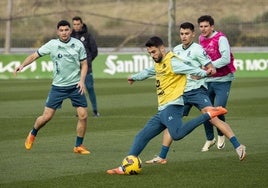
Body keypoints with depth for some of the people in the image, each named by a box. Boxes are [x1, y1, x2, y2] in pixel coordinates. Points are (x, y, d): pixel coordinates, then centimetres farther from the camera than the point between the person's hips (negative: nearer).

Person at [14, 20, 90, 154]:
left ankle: (78, 146, 10)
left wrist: (82, 80, -9)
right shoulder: (52, 45, -5)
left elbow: (84, 64, 5)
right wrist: (22, 65, -14)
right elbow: (35, 55, 1)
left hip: (76, 86, 1)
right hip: (58, 86, -1)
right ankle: (32, 134, 27)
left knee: (83, 115, -7)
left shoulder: (78, 45, -3)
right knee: (47, 116, -3)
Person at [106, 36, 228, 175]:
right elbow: (147, 72, 44)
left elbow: (189, 70, -19)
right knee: (141, 136, 9)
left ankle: (209, 115, -25)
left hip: (171, 107, -10)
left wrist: (204, 73, -33)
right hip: (162, 111, 10)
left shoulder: (172, 62, -6)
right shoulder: (159, 64, 23)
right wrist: (134, 77, 61)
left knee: (177, 134, -34)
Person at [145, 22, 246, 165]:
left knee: (214, 119, -20)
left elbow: (211, 69, -10)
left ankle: (238, 146, -20)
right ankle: (162, 157, 12)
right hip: (181, 93, 7)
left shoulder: (197, 50, -8)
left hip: (197, 90, -7)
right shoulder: (176, 50, 13)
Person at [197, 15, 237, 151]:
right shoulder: (201, 39, 8)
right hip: (208, 80, 6)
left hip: (222, 80, -6)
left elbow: (226, 59, -23)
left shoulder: (221, 39, -12)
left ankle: (221, 135, 13)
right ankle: (210, 139, 21)